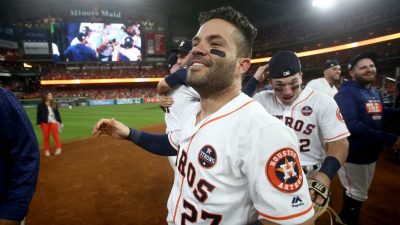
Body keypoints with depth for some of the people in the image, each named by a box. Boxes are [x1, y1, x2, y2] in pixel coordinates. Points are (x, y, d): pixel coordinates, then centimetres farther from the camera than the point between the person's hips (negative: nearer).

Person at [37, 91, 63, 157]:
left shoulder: (54, 104, 9)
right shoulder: (40, 105, 1)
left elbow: (57, 113, 11)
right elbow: (38, 114, 1)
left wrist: (60, 121, 7)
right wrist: (38, 123, -3)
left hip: (54, 121, 1)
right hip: (45, 122, -1)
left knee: (55, 135, -2)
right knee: (46, 137, 4)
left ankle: (58, 148, 7)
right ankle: (47, 150, 15)